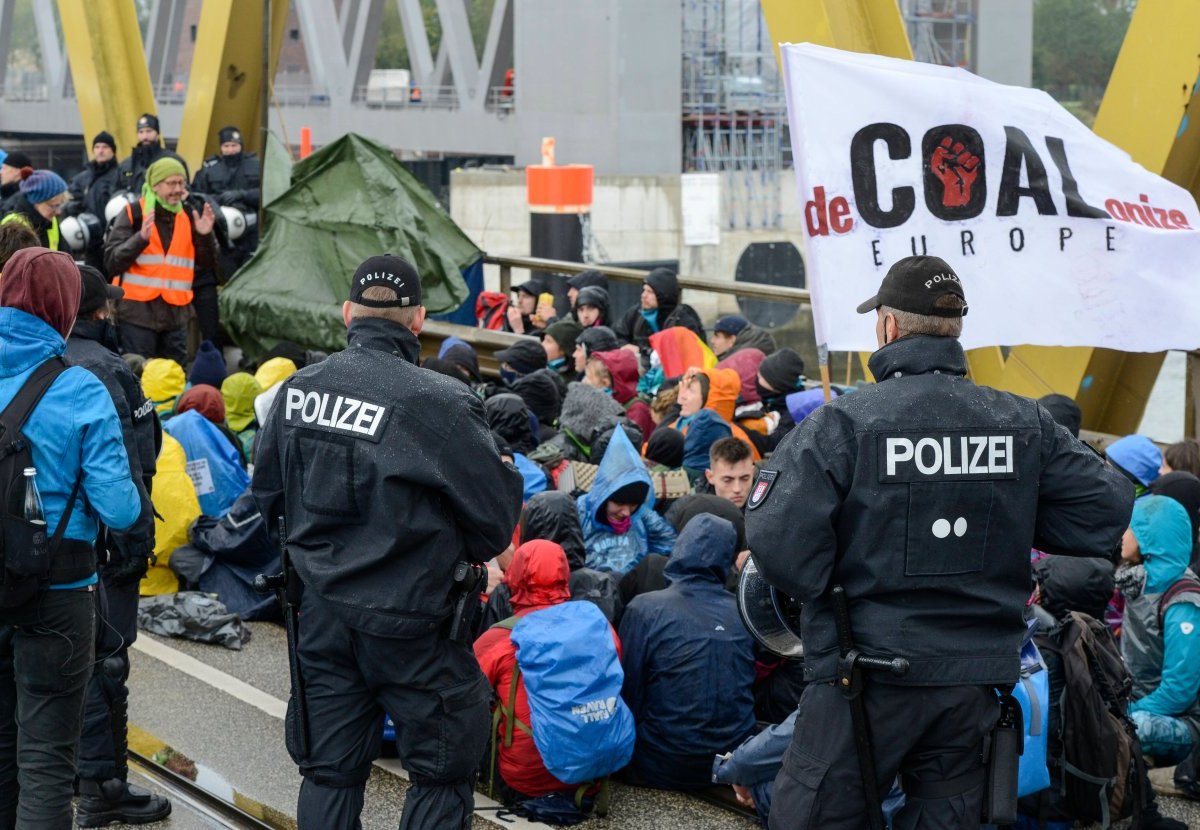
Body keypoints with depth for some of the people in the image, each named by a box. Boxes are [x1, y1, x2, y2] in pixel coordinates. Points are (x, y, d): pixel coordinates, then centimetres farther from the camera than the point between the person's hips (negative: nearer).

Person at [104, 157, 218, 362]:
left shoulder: (189, 217, 11)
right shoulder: (133, 214, -2)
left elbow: (207, 265, 11)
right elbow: (111, 262, -9)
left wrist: (205, 236, -7)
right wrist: (141, 237, -22)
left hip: (176, 313, 5)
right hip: (138, 312, -5)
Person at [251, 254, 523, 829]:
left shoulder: (298, 390, -2)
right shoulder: (438, 403, -19)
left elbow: (266, 496, 11)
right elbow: (496, 517, -13)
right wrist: (459, 550, 8)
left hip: (322, 614, 5)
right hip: (410, 622, -5)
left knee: (328, 769, 14)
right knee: (443, 777, 9)